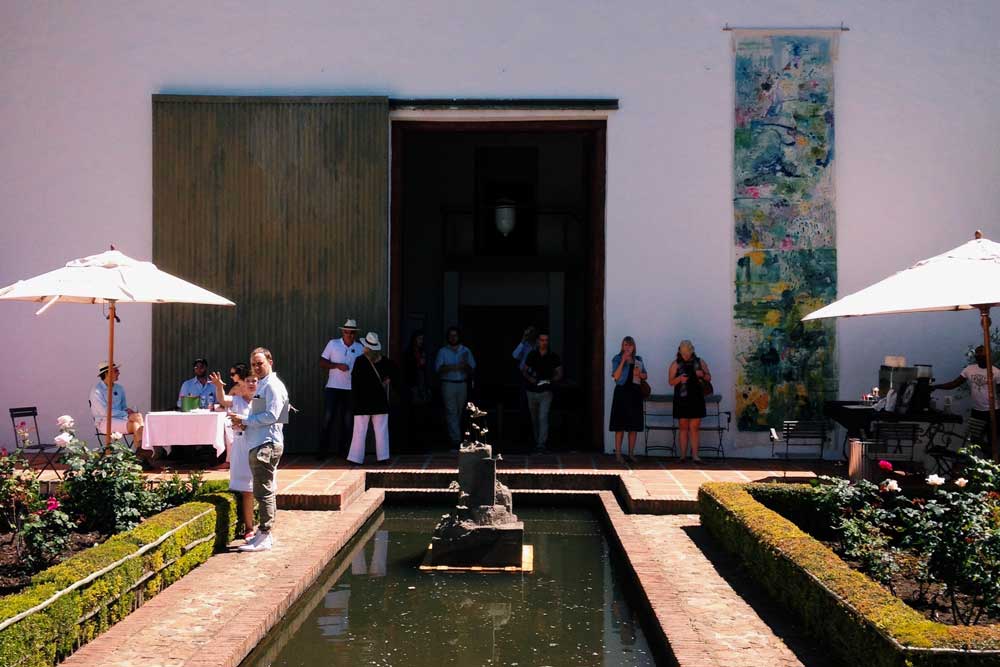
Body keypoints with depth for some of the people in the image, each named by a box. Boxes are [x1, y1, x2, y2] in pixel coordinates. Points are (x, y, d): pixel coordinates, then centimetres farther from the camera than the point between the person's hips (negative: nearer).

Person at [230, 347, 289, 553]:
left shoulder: (272, 386, -10)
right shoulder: (261, 385, 21)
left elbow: (271, 416, -19)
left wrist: (244, 420, -14)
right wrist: (244, 425, 7)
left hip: (266, 445, -10)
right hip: (259, 445, 10)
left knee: (264, 492, -9)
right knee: (265, 492, 14)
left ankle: (264, 537, -7)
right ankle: (264, 533, 21)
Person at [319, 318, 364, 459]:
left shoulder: (360, 348, 5)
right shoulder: (333, 344, 1)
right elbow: (322, 362, 0)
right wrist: (337, 365, -14)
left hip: (351, 389, 2)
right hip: (333, 387, -2)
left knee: (348, 420, 5)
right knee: (328, 417, -4)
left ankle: (342, 449, 15)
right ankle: (323, 449, 2)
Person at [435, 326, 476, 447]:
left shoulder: (466, 351, 12)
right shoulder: (443, 351, 6)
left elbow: (472, 367, 7)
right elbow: (438, 368, -4)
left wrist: (465, 367, -16)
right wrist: (453, 367, -15)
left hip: (462, 384, 3)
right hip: (448, 384, -3)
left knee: (459, 412, 8)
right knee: (451, 412, -9)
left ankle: (452, 434, 23)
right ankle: (456, 439, -13)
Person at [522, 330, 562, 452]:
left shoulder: (553, 357, -1)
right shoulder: (532, 355, 5)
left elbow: (559, 374, 3)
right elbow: (524, 371, 11)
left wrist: (550, 380, -15)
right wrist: (529, 378, -10)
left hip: (546, 392, -3)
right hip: (532, 391, 3)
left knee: (543, 418, -15)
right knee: (534, 419, 15)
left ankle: (541, 444, -18)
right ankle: (537, 440, 31)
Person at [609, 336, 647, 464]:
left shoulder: (638, 359, 13)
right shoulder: (617, 359, 1)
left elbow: (645, 375, 20)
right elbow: (616, 376, -11)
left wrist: (640, 374, -2)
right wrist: (623, 361, -16)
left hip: (635, 392, 4)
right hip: (622, 392, -4)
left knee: (634, 425, 5)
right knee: (620, 425, -4)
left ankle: (631, 453, 12)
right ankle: (618, 453, -1)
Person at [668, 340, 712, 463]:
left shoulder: (700, 362, 9)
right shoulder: (675, 364, 5)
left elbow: (709, 378, 13)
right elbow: (670, 381, 1)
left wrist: (703, 375, -8)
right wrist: (679, 379, -18)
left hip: (697, 399, 1)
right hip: (682, 399, -1)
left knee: (694, 427, -1)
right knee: (683, 427, 2)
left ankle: (695, 455, -2)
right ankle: (683, 455, 5)